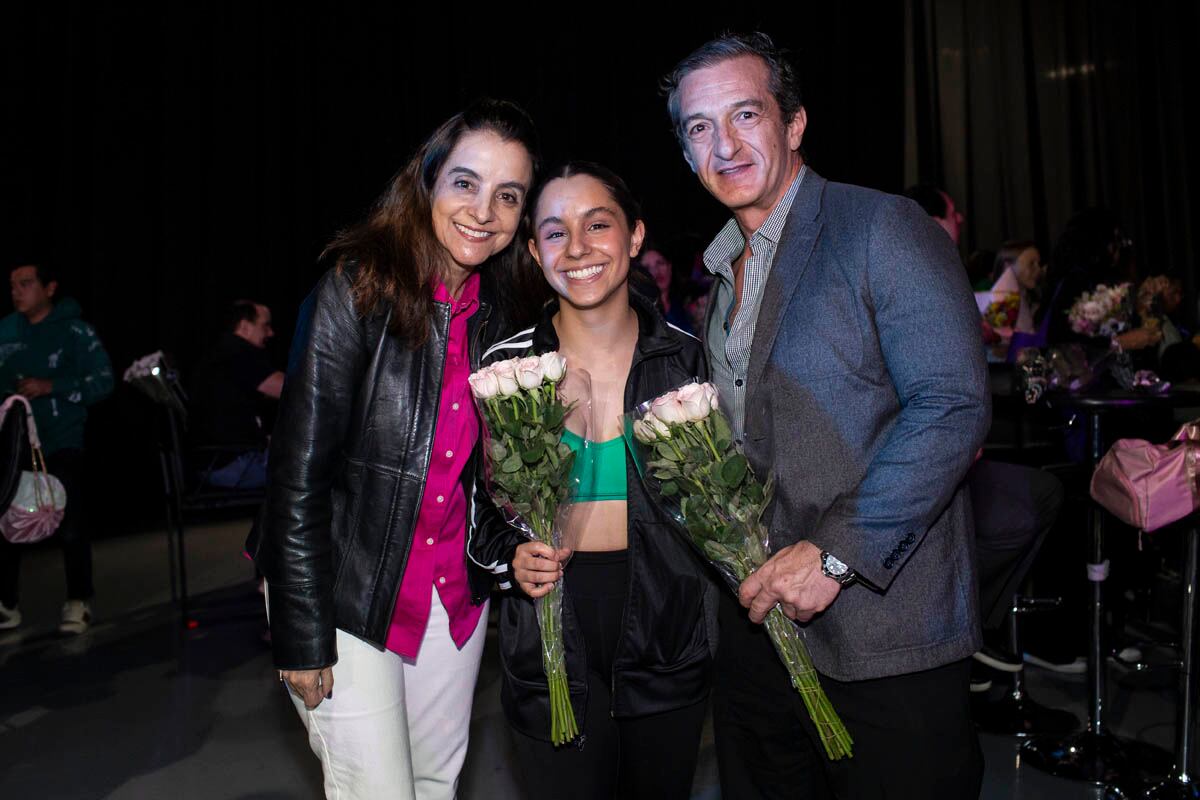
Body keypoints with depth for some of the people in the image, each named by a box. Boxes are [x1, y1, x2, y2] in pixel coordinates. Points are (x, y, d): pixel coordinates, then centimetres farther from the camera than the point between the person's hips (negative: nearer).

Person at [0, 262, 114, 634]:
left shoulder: (75, 331, -4)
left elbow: (104, 380, -8)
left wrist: (51, 387, -16)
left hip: (61, 443, -4)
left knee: (70, 526, -3)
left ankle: (78, 603, 9)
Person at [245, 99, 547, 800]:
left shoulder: (508, 311, -1)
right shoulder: (356, 293, -17)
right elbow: (300, 473, -17)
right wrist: (303, 636, -15)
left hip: (456, 587, 6)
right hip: (345, 592, -5)